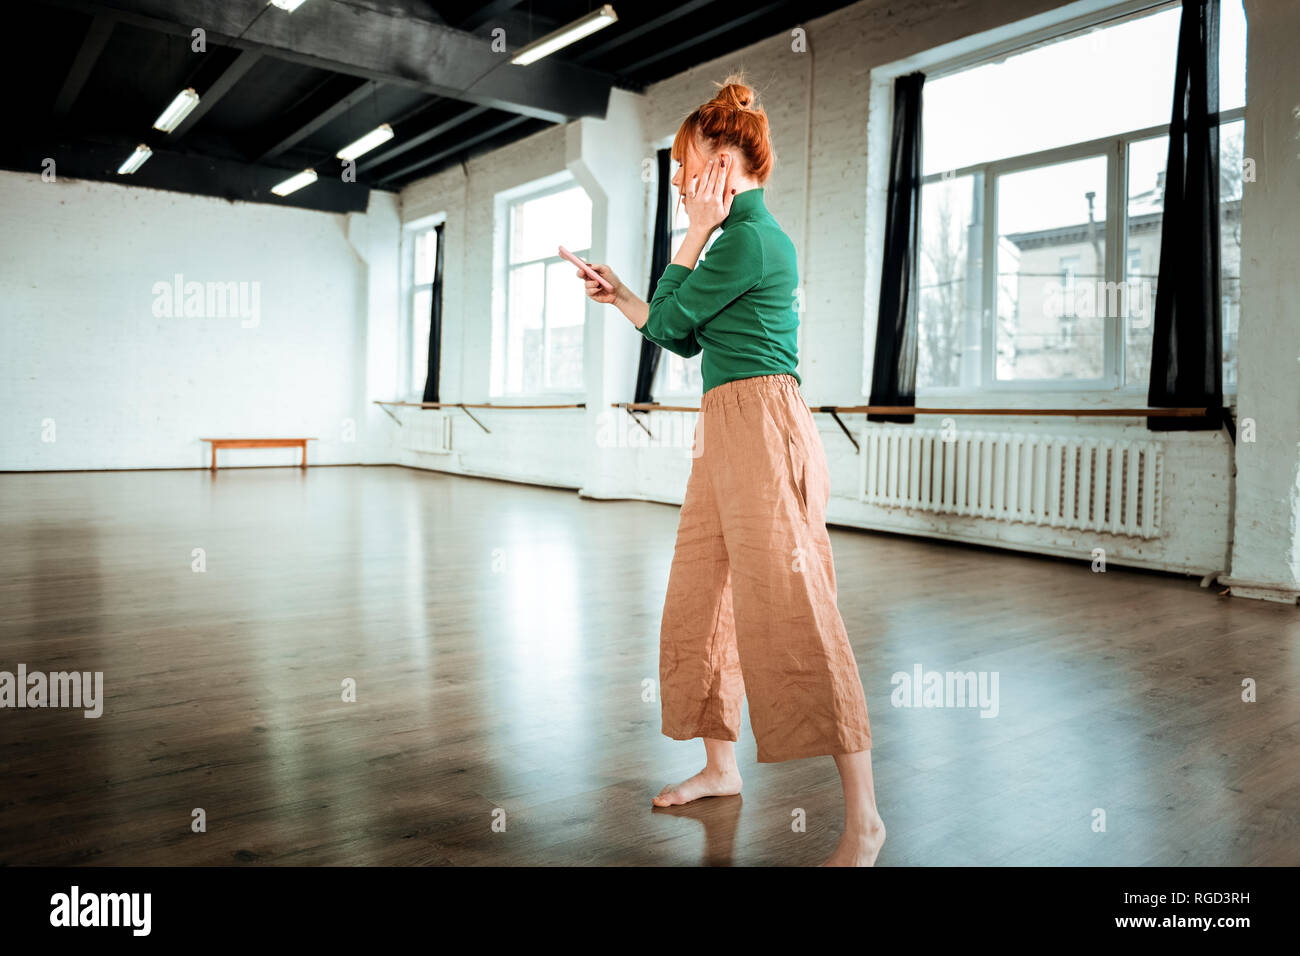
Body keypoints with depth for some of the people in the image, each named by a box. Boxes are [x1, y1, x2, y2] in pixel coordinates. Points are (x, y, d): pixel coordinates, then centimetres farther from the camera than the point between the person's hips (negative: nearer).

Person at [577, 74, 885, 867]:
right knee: (701, 598, 14)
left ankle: (863, 815, -2)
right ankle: (721, 767, 29)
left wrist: (696, 232, 0)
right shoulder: (744, 235, 21)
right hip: (728, 429, 10)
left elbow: (668, 321, -6)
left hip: (762, 423, -10)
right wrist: (619, 296, 24)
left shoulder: (749, 237, -11)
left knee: (790, 609, -11)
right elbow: (682, 338, 25)